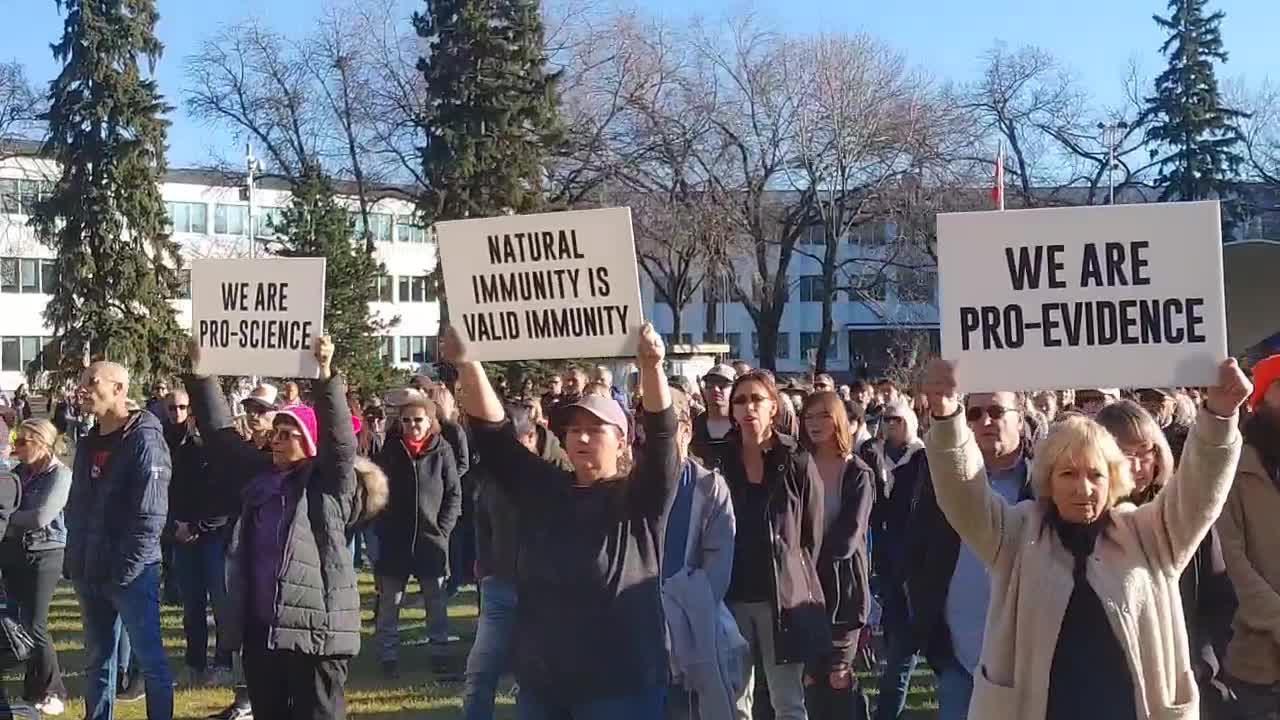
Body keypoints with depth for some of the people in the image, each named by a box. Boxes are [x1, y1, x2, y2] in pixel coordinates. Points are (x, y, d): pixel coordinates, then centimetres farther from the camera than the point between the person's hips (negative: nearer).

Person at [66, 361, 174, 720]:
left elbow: (150, 516, -18)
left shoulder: (144, 439, -12)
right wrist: (74, 562, 9)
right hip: (90, 573, 8)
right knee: (98, 660, 15)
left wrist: (125, 570, -19)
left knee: (150, 658, 1)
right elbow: (76, 510, 18)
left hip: (131, 573, -8)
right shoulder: (88, 445, 12)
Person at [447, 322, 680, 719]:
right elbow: (492, 429, 1)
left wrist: (652, 367, -33)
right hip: (540, 682, 4)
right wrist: (465, 362, -12)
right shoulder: (542, 489, 8)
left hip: (620, 686, -4)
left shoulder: (639, 499, -2)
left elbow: (662, 435, -18)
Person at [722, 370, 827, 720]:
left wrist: (796, 578, 3)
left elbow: (813, 532, 2)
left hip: (784, 594, -2)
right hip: (733, 594, 2)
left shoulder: (796, 462, -2)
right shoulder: (722, 461, 3)